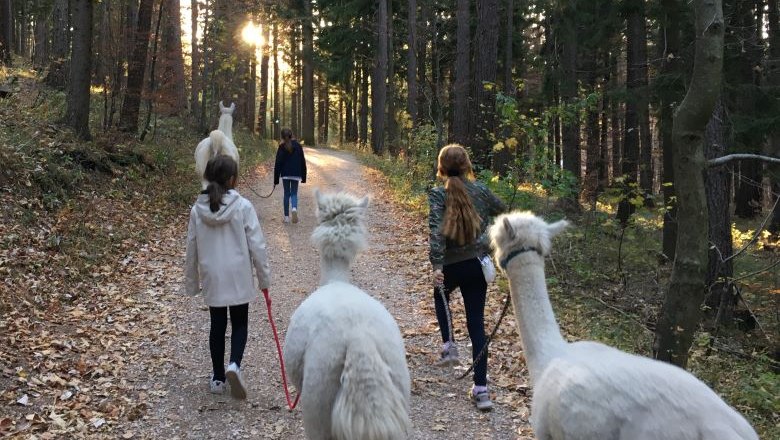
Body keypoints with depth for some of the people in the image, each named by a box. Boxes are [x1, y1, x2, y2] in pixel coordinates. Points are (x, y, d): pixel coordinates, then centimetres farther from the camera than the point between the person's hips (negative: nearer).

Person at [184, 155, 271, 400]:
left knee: (217, 326, 15)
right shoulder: (243, 206, -13)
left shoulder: (198, 209, -4)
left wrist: (191, 282, 14)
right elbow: (257, 245, -11)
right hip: (238, 277, -2)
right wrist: (264, 277, 0)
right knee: (240, 324, 13)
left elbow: (192, 249, 3)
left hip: (211, 278, 2)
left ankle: (218, 378, 23)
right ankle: (234, 365, -10)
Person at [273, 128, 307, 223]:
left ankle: (286, 217, 9)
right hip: (296, 174, 1)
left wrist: (276, 179, 0)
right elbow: (302, 162, 4)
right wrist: (303, 177, 11)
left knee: (286, 194, 10)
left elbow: (278, 164, -4)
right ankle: (294, 209, -22)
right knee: (294, 193, 9)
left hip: (285, 174, -1)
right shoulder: (298, 146, 1)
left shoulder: (282, 148, -4)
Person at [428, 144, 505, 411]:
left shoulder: (438, 195, -8)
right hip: (478, 264, 2)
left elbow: (437, 231, -20)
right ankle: (481, 389, 4)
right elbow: (502, 212, 18)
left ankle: (449, 344, 20)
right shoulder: (480, 190, 1)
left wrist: (437, 264, -24)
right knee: (476, 323, 6)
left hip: (452, 265, -2)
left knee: (441, 295, 34)